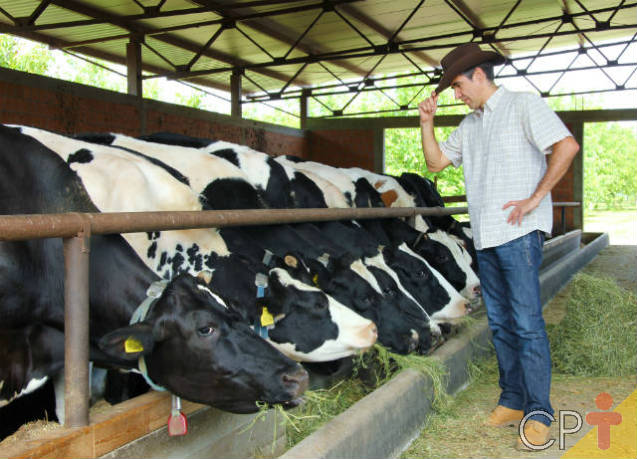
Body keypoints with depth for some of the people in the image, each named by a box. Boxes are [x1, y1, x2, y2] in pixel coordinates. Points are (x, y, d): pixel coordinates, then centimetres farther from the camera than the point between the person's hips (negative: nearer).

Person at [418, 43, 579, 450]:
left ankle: (538, 414, 0)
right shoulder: (470, 124, 19)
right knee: (500, 323, 11)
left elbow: (567, 146, -16)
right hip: (485, 236, 8)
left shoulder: (524, 105, -3)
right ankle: (512, 401, 20)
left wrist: (535, 199, -16)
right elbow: (436, 161, 24)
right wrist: (427, 122, 11)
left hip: (518, 233, -8)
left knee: (527, 323, -8)